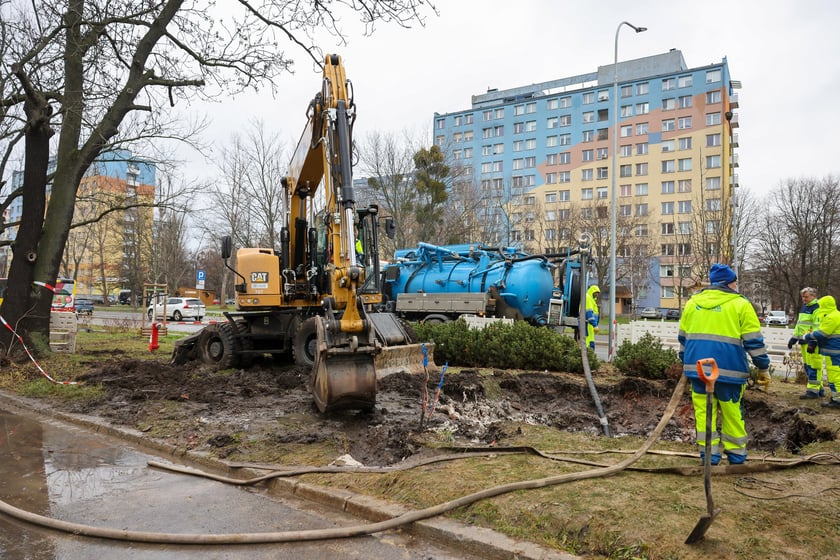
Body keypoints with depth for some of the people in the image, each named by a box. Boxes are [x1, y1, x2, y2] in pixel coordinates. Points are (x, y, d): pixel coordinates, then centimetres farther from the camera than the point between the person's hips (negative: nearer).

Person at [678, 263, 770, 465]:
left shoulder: (693, 301, 12)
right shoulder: (740, 304, -2)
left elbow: (683, 337, 17)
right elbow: (754, 341, -3)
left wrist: (685, 363, 26)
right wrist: (763, 369, 5)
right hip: (728, 368, -3)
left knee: (703, 409, 7)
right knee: (732, 411, 10)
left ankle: (709, 452, 9)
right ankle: (736, 453, 20)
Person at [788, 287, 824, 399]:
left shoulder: (817, 308, -11)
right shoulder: (803, 307, 19)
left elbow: (818, 328, -19)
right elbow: (798, 324, 26)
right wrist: (794, 338, 22)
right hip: (804, 341, 10)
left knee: (813, 366, -7)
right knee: (807, 365, 14)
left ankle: (813, 391, -4)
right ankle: (819, 388, 23)